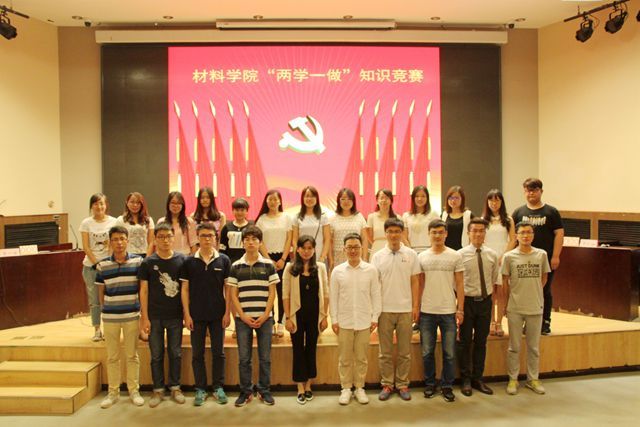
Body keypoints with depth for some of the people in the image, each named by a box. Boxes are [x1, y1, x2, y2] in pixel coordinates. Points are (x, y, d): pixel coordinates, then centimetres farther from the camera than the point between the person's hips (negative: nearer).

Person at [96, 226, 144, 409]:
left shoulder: (138, 261, -4)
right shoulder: (102, 265, -2)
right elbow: (101, 291, 8)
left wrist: (142, 310, 1)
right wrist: (105, 310, 7)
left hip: (132, 315, -1)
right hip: (110, 317, 1)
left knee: (132, 355, 9)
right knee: (112, 356, 10)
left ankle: (134, 390, 21)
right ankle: (113, 392, 23)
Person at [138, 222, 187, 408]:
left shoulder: (182, 260, -2)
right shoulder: (148, 262, -2)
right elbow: (144, 290, -1)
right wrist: (144, 317, -4)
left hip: (175, 315, 0)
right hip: (155, 316, 0)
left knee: (175, 353, 10)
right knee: (156, 354, 9)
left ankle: (175, 387, 24)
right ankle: (158, 390, 22)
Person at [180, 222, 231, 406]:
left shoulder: (223, 260, -1)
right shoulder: (189, 262, 0)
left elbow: (227, 288, 1)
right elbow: (185, 289, 1)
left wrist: (227, 313, -4)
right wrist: (187, 314, -4)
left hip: (218, 315, 0)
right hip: (196, 315, 0)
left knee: (218, 352, 8)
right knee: (197, 353, 8)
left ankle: (218, 387, 21)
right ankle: (200, 389, 19)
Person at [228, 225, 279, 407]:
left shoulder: (268, 265, 2)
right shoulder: (236, 266, 3)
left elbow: (272, 293, 1)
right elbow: (233, 295, 3)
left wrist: (265, 316, -7)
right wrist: (243, 316, -6)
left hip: (264, 318, 0)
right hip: (243, 318, 1)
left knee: (265, 357, 6)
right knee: (244, 358, 6)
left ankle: (264, 390, 19)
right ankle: (245, 392, 19)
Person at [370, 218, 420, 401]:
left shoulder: (411, 254, 1)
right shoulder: (377, 256, 1)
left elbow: (415, 282, 3)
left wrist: (416, 306, -2)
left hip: (405, 309, 0)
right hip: (384, 310, 0)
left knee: (404, 352, 8)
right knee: (385, 352, 8)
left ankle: (402, 384, 21)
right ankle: (387, 384, 19)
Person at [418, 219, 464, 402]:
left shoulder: (455, 256, -1)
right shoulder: (422, 257, 3)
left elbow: (459, 285, 1)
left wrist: (460, 309, -4)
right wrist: (416, 307, 2)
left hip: (448, 311, -1)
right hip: (427, 311, 1)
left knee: (449, 353, 6)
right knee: (427, 352, 10)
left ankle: (447, 386, 20)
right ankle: (429, 384, 24)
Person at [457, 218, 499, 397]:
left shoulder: (492, 255, 2)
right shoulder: (460, 255, -9)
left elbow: (495, 280, 11)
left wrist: (489, 297, 5)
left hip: (485, 301, 3)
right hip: (467, 301, -3)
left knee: (481, 341, 13)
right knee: (465, 342, 6)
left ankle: (478, 378, 27)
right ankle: (466, 379, 21)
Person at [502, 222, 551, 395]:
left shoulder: (541, 255, -1)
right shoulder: (509, 256, -6)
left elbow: (544, 278, 12)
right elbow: (505, 281, 2)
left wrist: (534, 294, 10)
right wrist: (511, 300, 4)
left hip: (536, 308, 2)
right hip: (515, 309, -2)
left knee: (534, 347, 13)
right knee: (514, 347, 8)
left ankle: (533, 379, 26)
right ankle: (513, 379, 19)